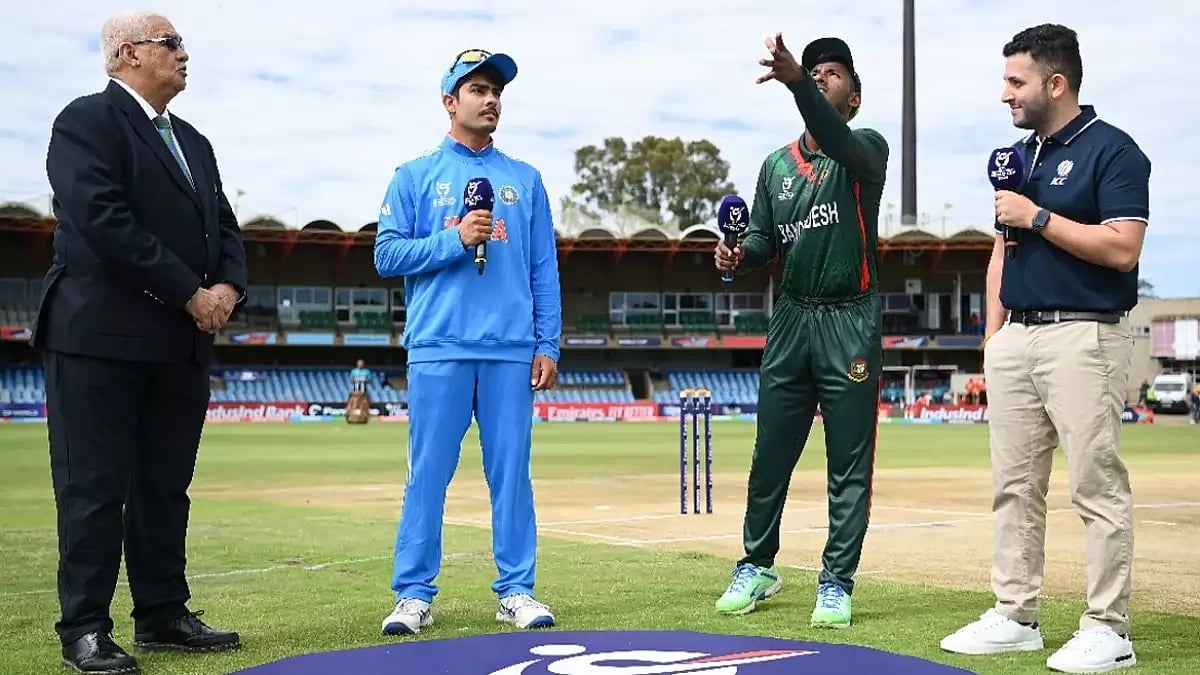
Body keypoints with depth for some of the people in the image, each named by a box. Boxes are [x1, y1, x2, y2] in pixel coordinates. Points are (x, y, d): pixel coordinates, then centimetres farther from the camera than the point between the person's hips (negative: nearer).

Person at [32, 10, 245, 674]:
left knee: (166, 487, 11)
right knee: (95, 488, -3)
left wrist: (228, 286, -3)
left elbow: (224, 228, 18)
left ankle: (163, 615, 19)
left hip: (181, 344, 8)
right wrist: (189, 293, -16)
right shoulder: (87, 121, -5)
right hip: (103, 337, -8)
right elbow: (103, 221, -17)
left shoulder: (192, 142, 20)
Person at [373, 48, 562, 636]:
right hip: (438, 350, -2)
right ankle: (414, 595, 6)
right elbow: (387, 255, 1)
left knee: (511, 472, 3)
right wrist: (456, 239, -11)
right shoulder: (415, 176, 8)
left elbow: (544, 270, 11)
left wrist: (548, 345, 3)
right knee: (428, 473, -1)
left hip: (511, 352, 2)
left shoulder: (525, 180, 14)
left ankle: (516, 591, 11)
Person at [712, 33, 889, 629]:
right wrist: (739, 253, -13)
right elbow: (764, 239, 12)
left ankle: (836, 584, 9)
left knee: (849, 465, 1)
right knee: (770, 455, 10)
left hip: (850, 322, -4)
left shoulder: (867, 150, -3)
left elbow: (836, 141, -27)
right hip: (791, 318, 5)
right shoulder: (776, 165, 13)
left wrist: (797, 81, -43)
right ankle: (757, 567, 24)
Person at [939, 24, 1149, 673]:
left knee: (1096, 486, -5)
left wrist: (1037, 217, -14)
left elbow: (1122, 248, -17)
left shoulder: (1112, 151, -7)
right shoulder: (1019, 155, 16)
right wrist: (993, 334, 13)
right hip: (1016, 337, 8)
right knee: (1014, 486, 10)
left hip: (1083, 336, -8)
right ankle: (1014, 617, 18)